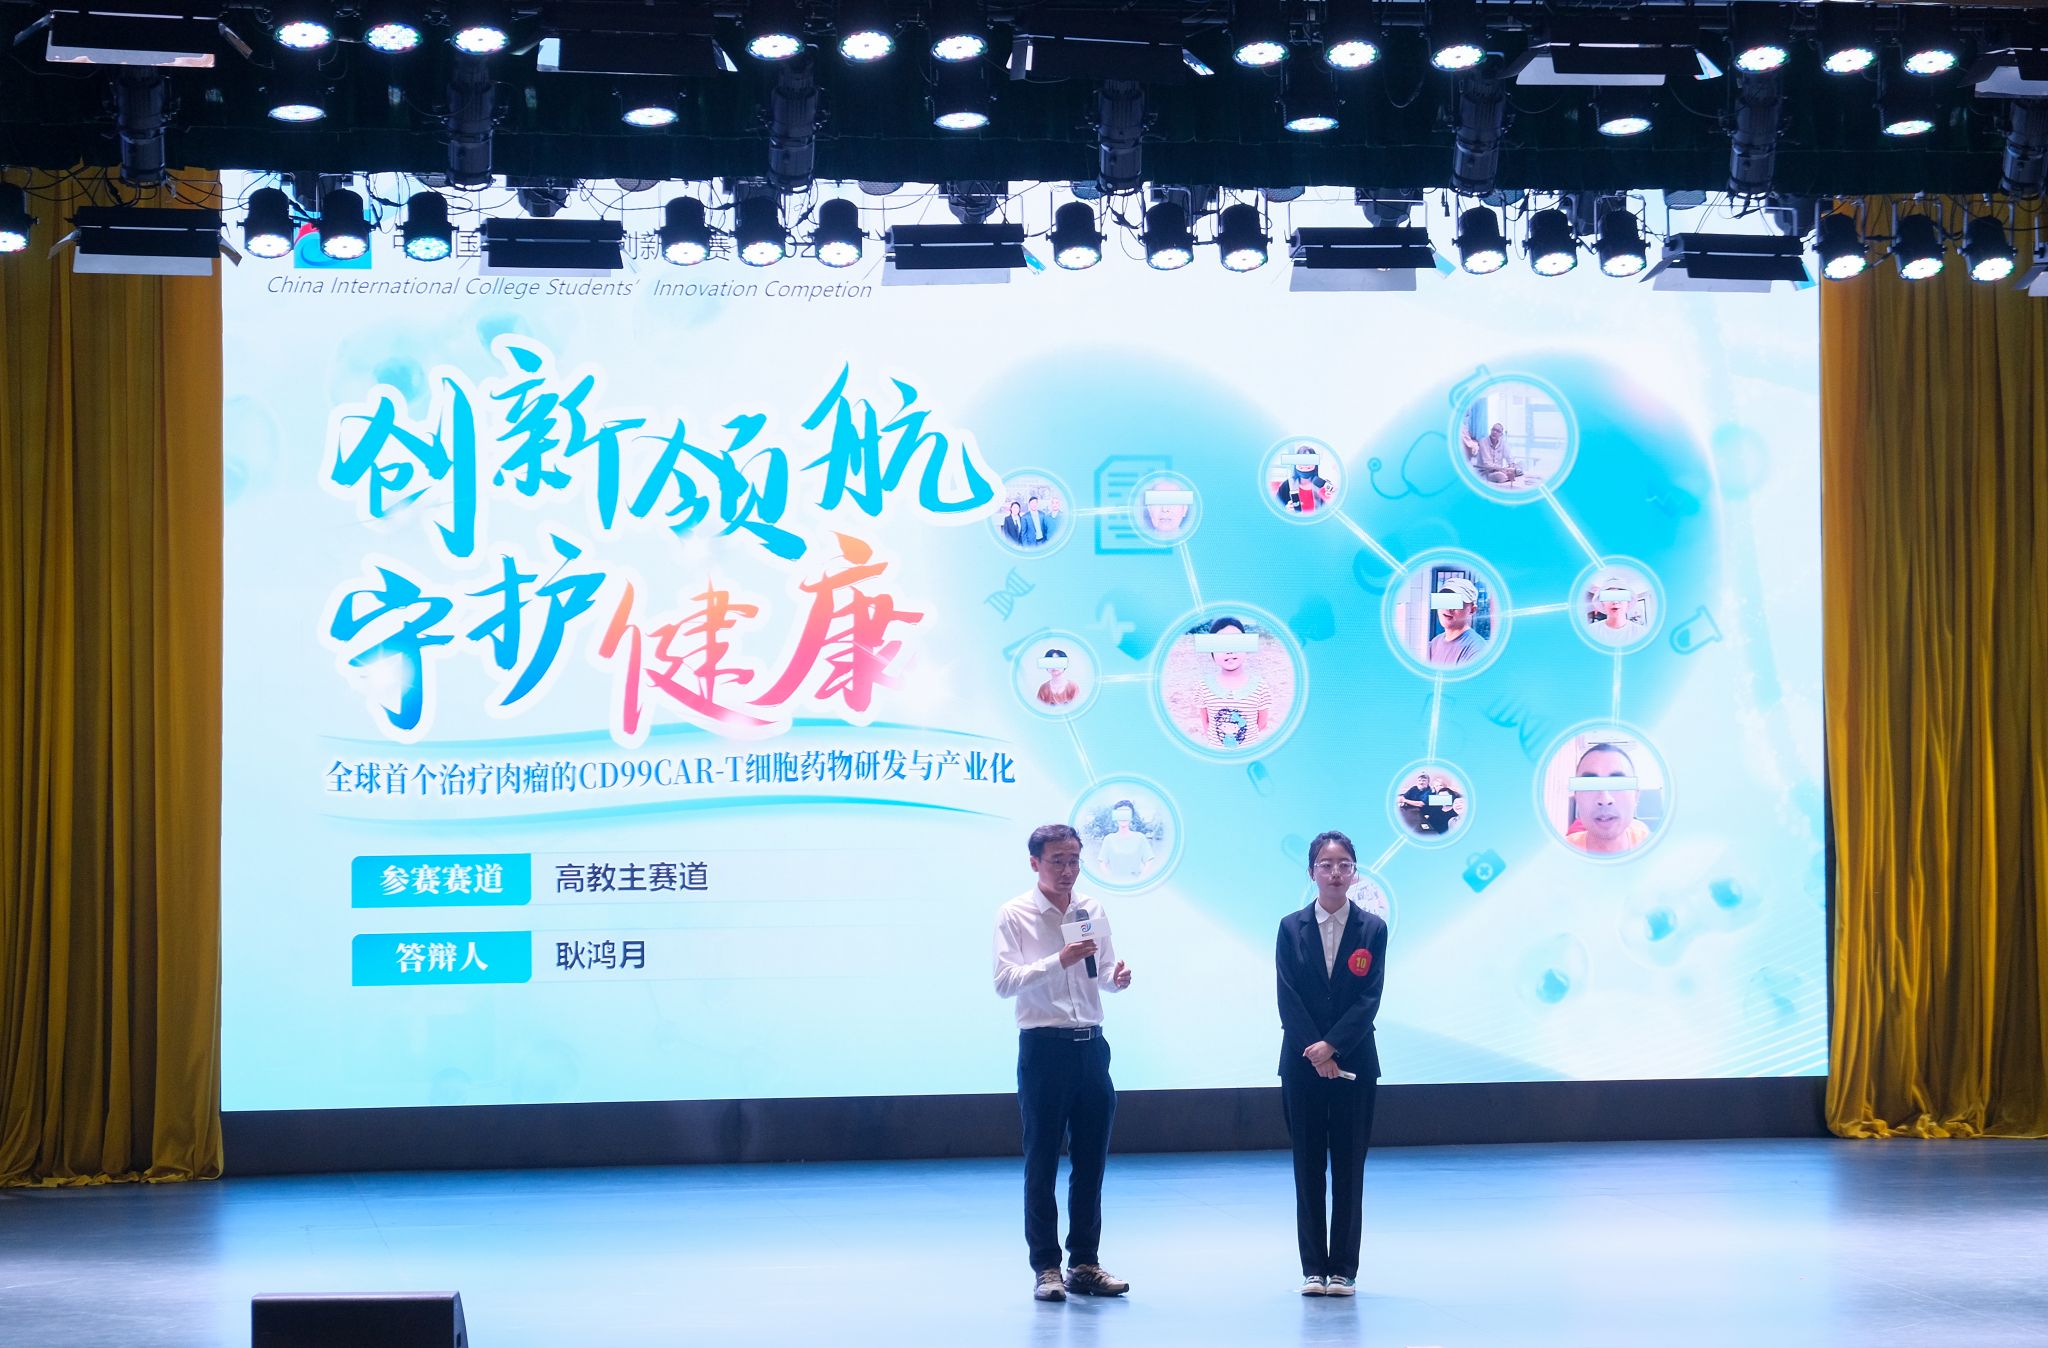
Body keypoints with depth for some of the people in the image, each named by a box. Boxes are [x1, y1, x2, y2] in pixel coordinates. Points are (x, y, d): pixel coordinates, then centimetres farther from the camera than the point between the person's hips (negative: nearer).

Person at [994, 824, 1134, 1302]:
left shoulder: (1093, 910, 10)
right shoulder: (1014, 915, -5)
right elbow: (1004, 981, -14)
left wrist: (1117, 976, -7)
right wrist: (1059, 961, -25)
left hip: (1090, 1045, 5)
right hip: (1043, 1047, -5)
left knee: (1091, 1160, 9)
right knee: (1042, 1162, 1)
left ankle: (1085, 1263, 18)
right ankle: (1045, 1267, 8)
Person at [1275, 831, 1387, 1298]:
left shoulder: (1372, 930, 2)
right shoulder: (1292, 928, 3)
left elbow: (1369, 999, -5)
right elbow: (1288, 998, -3)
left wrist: (1333, 1046, -15)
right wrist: (1315, 1054, -13)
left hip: (1354, 1062, 0)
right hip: (1302, 1062, 1)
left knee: (1349, 1167, 2)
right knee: (1308, 1166, 4)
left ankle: (1344, 1269, 7)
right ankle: (1313, 1268, 9)